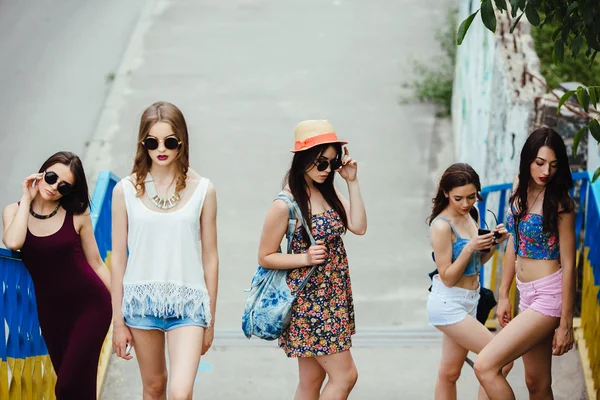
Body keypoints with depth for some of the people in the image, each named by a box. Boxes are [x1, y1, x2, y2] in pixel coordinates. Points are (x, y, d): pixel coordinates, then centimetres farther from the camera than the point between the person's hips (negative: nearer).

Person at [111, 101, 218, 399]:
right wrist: (118, 321, 3)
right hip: (141, 300, 1)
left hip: (188, 301, -1)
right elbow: (118, 258, 4)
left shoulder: (202, 190, 0)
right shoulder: (126, 190, 0)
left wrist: (210, 319, 7)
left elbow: (210, 257, 5)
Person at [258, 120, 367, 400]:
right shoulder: (285, 205, -14)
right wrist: (305, 258, -21)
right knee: (345, 375, -7)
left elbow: (358, 227, -5)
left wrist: (352, 182, -6)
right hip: (309, 300, -7)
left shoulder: (329, 193, 7)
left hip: (334, 298, 7)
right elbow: (265, 257, -9)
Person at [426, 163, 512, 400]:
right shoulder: (442, 225, -18)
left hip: (468, 302, 8)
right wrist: (469, 248, -26)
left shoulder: (471, 215, 6)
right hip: (448, 303, -8)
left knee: (450, 373, 12)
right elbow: (447, 278, -16)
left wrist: (494, 243, -3)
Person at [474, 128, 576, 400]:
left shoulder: (560, 203, -14)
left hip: (549, 296, -7)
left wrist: (565, 324, -14)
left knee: (484, 366, -16)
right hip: (527, 295, 7)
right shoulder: (520, 187, 5)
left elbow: (568, 264, -13)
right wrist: (504, 295, 14)